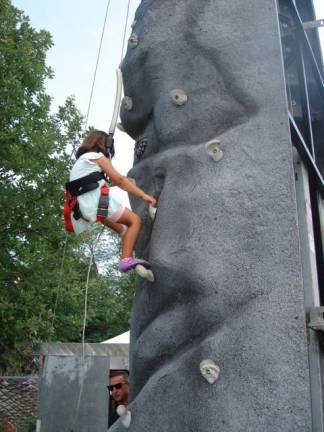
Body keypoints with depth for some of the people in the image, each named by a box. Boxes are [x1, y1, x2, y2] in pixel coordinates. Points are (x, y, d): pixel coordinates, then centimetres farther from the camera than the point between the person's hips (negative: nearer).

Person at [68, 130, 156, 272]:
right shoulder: (96, 155, 8)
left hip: (83, 210, 8)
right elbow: (118, 179, -2)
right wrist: (143, 195, -3)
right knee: (135, 220, -2)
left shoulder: (79, 162, 32)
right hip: (97, 200, -8)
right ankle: (126, 259, -18)